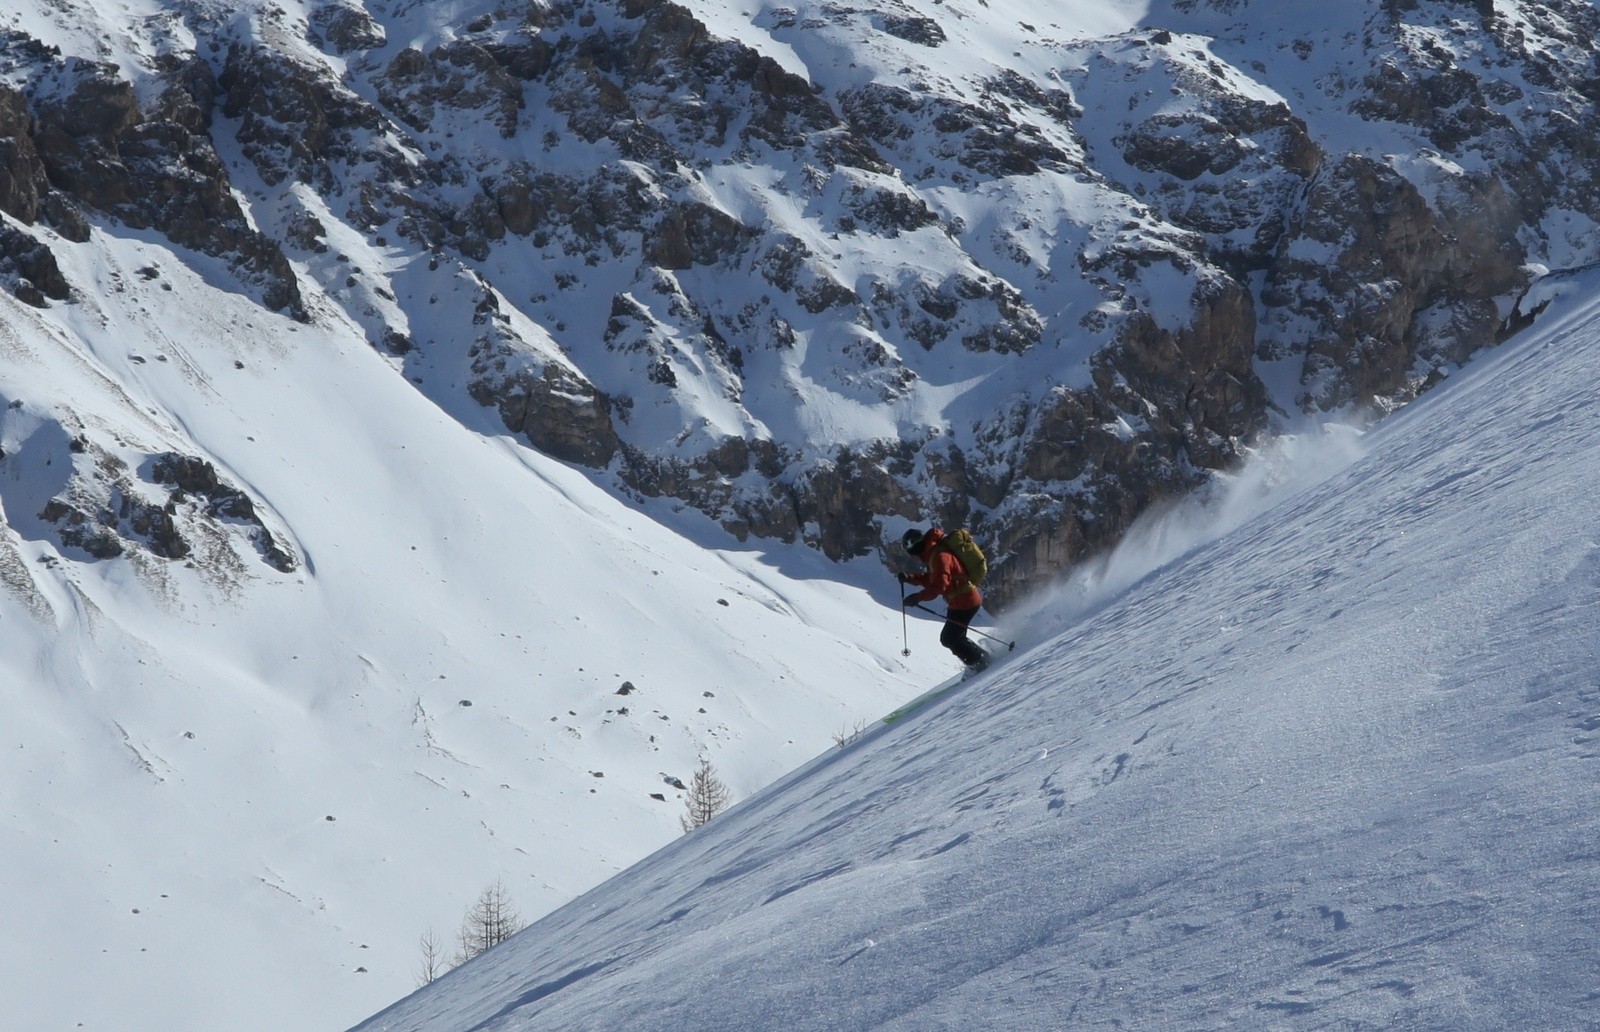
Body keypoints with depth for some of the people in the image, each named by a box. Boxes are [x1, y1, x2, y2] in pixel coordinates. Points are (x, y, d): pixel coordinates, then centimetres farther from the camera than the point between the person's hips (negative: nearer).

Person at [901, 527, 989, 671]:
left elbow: (939, 585, -31)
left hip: (965, 601, -10)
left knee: (949, 639, -5)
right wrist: (910, 578, 10)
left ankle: (981, 662, 4)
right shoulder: (933, 554, 10)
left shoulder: (940, 556, -23)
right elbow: (931, 580, 21)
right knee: (950, 638, 16)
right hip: (961, 600, 10)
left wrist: (917, 597, -30)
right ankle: (982, 658, 22)